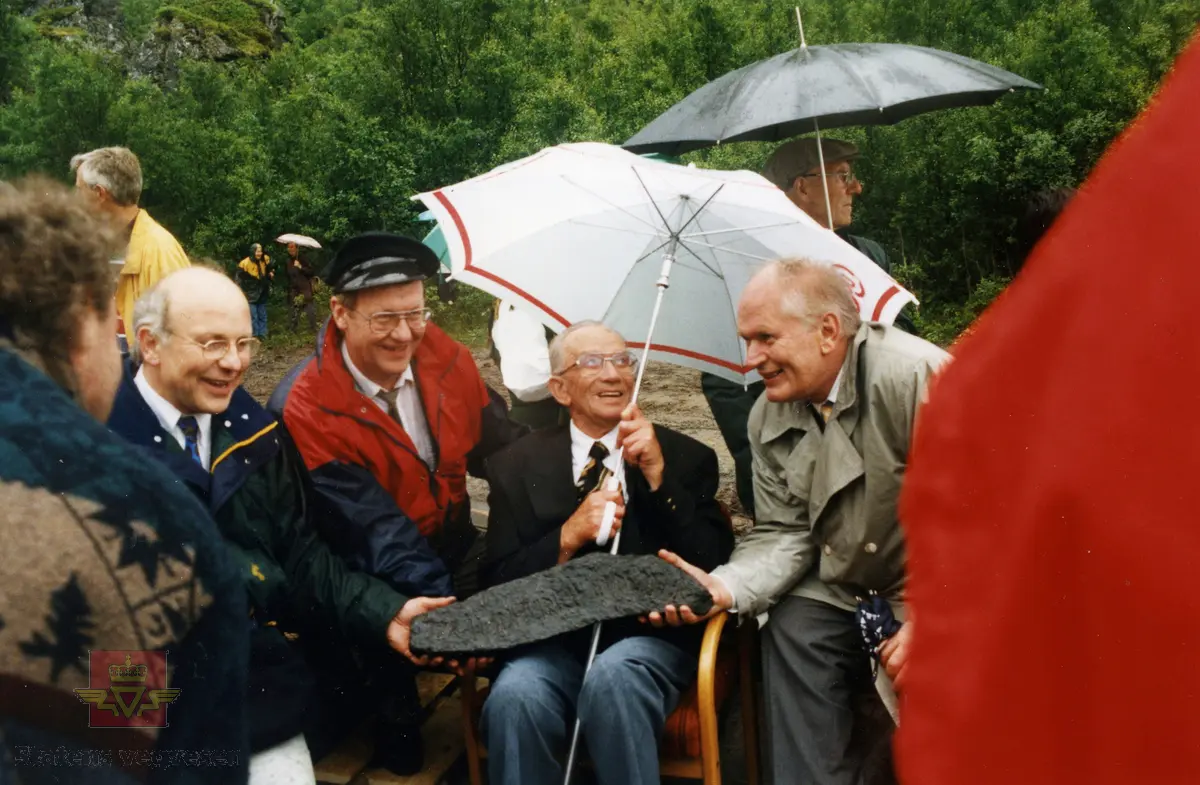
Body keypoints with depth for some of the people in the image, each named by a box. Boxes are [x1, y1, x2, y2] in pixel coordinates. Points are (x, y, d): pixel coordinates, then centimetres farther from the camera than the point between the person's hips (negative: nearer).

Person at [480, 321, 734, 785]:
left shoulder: (685, 457, 9)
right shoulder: (518, 466, 11)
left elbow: (714, 567, -1)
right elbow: (499, 583, 5)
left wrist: (658, 476, -11)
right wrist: (568, 537, -12)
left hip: (651, 636, 0)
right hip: (554, 639, 1)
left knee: (614, 676, -35)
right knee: (513, 697, -32)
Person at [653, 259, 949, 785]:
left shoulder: (915, 377, -20)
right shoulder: (769, 417, 2)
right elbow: (783, 533, 2)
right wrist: (725, 587, -17)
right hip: (842, 593, 5)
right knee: (791, 632, -21)